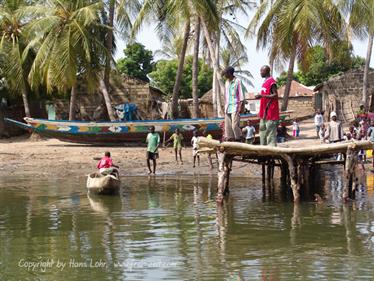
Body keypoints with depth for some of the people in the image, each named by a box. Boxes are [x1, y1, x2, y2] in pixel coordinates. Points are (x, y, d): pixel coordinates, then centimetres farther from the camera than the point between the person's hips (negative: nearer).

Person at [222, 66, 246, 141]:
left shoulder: (238, 81, -4)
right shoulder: (227, 82, 18)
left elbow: (241, 95, -7)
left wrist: (241, 107, -14)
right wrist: (225, 107, 16)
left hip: (235, 107, -7)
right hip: (228, 108, 7)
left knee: (235, 125, -14)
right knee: (228, 126, 3)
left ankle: (239, 140, -4)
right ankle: (229, 139, 5)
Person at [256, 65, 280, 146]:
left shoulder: (272, 82, -13)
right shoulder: (265, 82, 17)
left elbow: (275, 95, -19)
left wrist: (262, 96, -24)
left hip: (270, 112, -10)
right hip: (264, 112, 10)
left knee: (270, 132, -9)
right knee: (263, 130, 13)